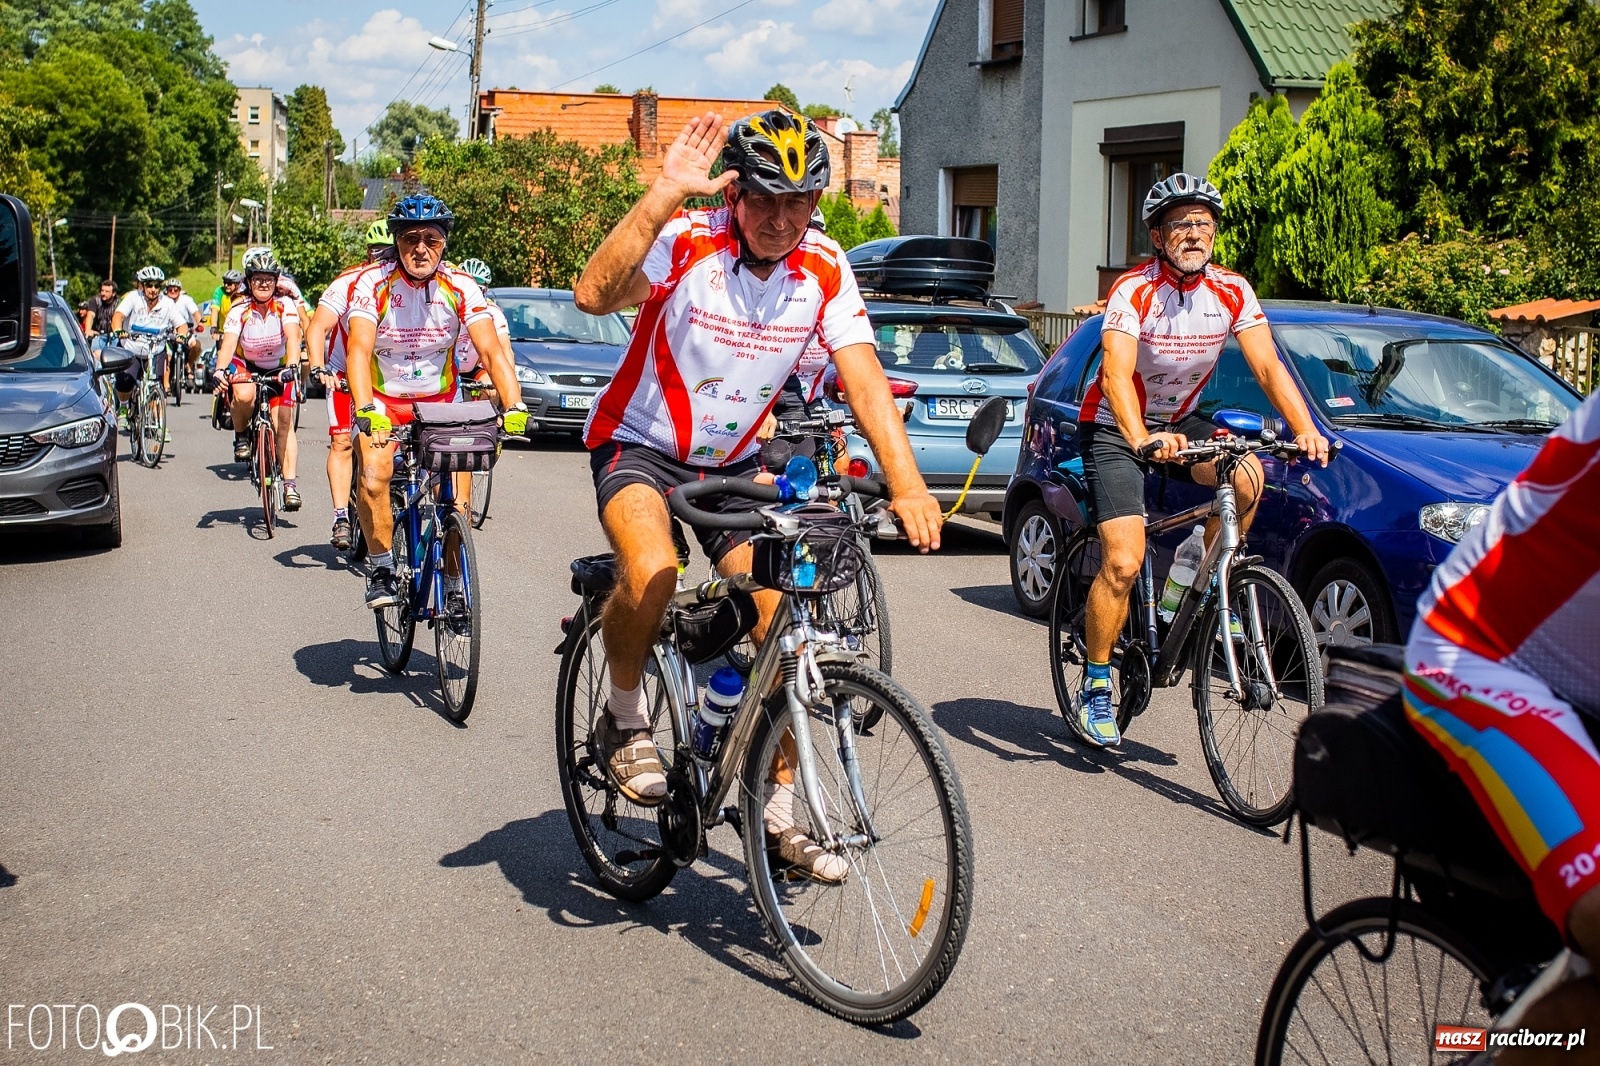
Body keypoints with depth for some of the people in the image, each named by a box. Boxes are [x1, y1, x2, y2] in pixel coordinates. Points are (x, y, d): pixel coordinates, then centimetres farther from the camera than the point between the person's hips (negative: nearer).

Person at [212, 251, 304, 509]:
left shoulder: (285, 305, -20)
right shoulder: (240, 310, -20)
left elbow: (293, 337, -34)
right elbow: (228, 343, -32)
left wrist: (292, 366, -53)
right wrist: (220, 371, -50)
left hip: (278, 368, 0)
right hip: (245, 365, 0)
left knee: (284, 422, -14)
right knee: (244, 396, -34)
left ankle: (290, 484, -14)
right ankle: (240, 437, -4)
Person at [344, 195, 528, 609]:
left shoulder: (460, 288, -14)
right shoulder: (373, 283, -18)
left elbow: (491, 350, -23)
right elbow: (359, 350, -30)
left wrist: (513, 407, -39)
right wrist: (367, 411, -47)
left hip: (441, 400, 1)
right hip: (383, 400, -1)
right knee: (373, 478, -26)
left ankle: (454, 585, 9)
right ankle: (382, 570, -5)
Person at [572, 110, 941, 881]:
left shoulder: (824, 269, -9)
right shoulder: (686, 242, -20)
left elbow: (864, 379, -16)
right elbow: (594, 296, -38)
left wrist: (905, 483, -30)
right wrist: (663, 196, -44)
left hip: (734, 461, 4)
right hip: (639, 444, -4)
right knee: (651, 576, -33)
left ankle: (780, 810, 12)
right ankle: (624, 718, -3)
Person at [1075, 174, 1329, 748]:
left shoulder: (1232, 291, -9)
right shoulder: (1134, 291, -23)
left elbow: (1268, 366, -16)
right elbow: (1116, 376, -35)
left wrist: (1306, 430, -33)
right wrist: (1144, 440, -53)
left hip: (1179, 420, 5)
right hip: (1115, 428, -5)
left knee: (1247, 475, -26)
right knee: (1123, 562, -17)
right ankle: (1096, 685, 1)